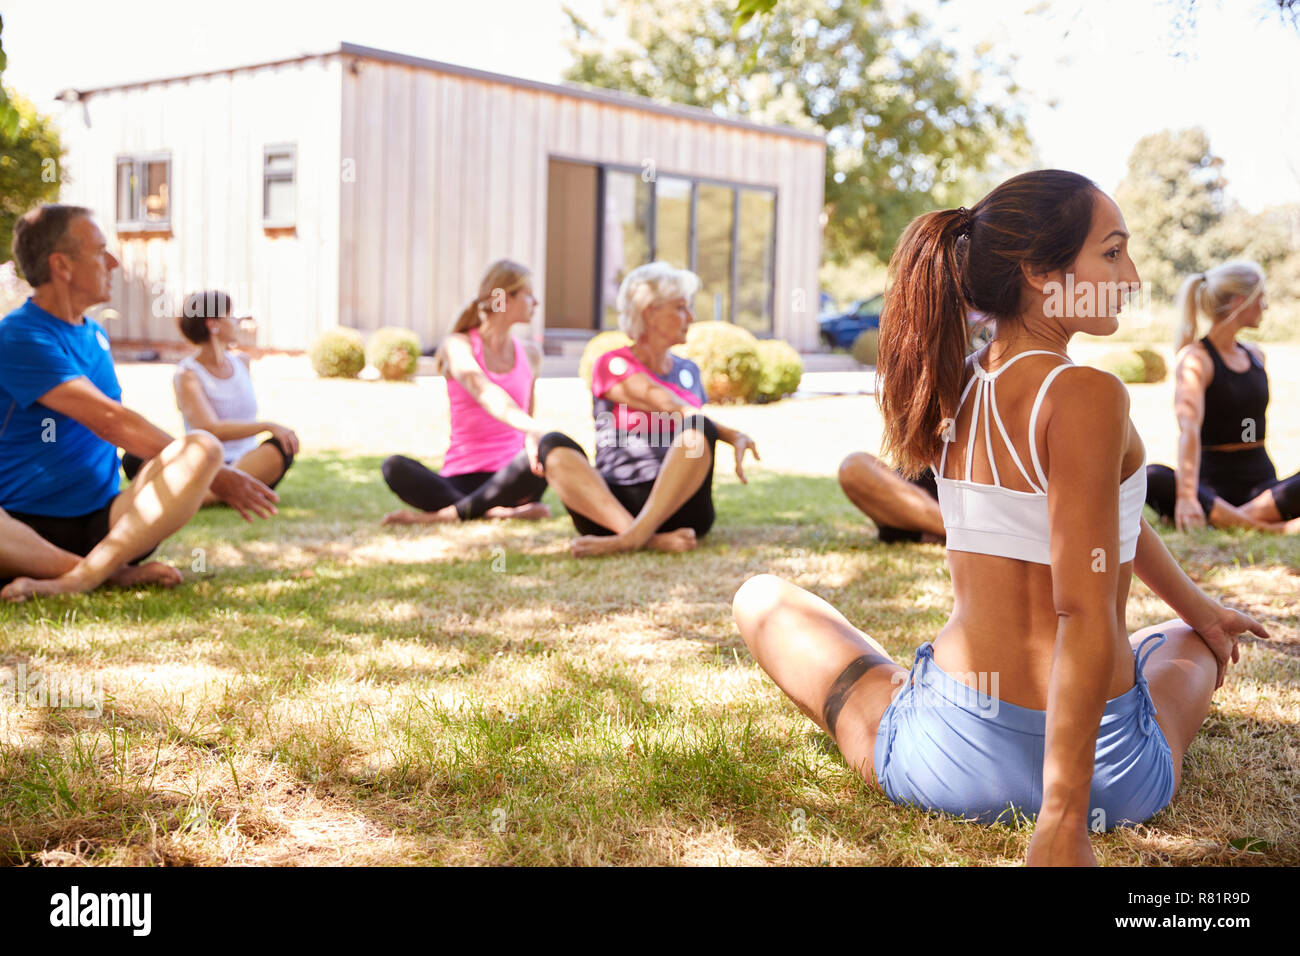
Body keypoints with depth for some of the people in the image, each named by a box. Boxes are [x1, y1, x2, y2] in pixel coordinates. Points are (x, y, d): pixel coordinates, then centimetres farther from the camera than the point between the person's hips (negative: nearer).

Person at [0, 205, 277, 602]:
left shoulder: (95, 334, 18)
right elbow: (110, 423, -15)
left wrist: (202, 466, 11)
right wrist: (215, 475, -14)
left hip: (101, 523, 7)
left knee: (204, 447, -20)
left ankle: (78, 578, -32)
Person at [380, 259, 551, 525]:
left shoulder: (530, 355, 16)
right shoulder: (458, 346, 1)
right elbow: (484, 393, -20)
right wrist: (532, 428, -37)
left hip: (508, 481, 2)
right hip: (460, 479, -2)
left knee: (543, 456, -34)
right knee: (395, 467, -32)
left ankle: (446, 514, -32)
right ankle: (494, 512, -41)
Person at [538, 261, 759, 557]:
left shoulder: (689, 372, 20)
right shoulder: (612, 366, 4)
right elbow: (669, 407, -8)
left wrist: (735, 437, 5)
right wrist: (733, 434, -10)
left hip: (675, 508, 3)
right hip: (612, 504, -2)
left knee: (698, 430, -25)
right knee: (554, 445, -29)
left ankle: (629, 539, -41)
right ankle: (651, 539, -49)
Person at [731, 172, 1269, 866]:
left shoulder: (955, 386, 4)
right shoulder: (1087, 397, -18)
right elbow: (1085, 613, -24)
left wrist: (1198, 608, 32)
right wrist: (1063, 822, -25)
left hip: (939, 761, 4)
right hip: (1108, 772, -3)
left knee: (761, 596, 25)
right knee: (1190, 645, 35)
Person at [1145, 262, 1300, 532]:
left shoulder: (1255, 355, 17)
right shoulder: (1195, 359, -6)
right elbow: (1189, 428, -23)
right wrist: (1186, 496, -39)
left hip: (1262, 483, 5)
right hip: (1214, 486, -5)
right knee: (1153, 479, -38)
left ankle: (1216, 517, -36)